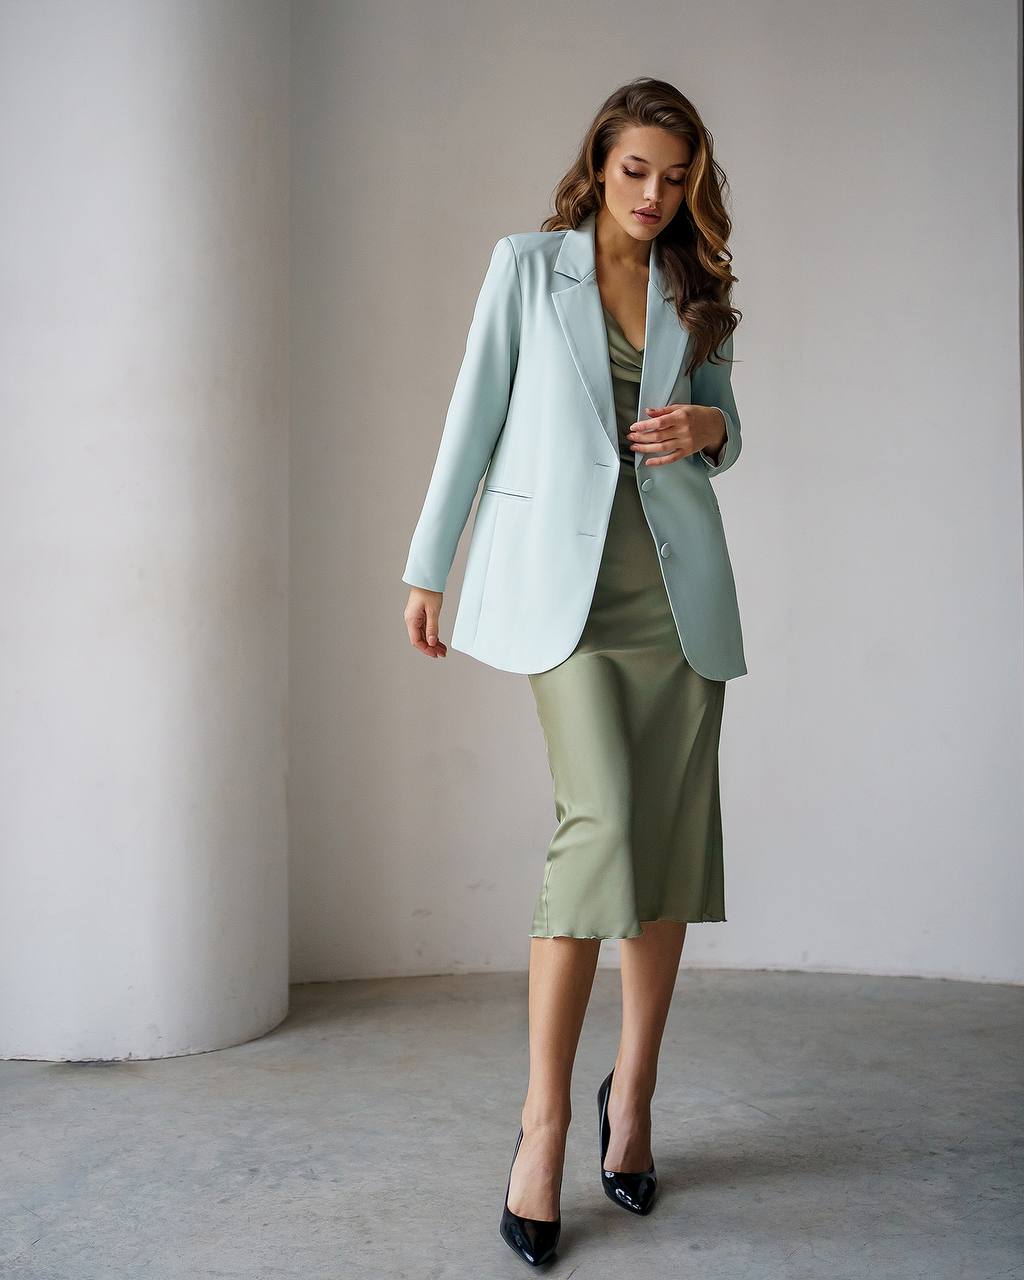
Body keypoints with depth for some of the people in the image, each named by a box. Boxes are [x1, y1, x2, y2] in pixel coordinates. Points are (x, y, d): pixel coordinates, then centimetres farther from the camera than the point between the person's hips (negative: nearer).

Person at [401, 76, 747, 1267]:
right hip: (563, 574, -4)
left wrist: (711, 430, -2)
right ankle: (544, 1118, -9)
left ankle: (632, 1094, 18)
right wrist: (429, 564, 2)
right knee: (601, 820, -18)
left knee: (670, 839, 2)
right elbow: (473, 414, 5)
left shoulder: (696, 292, 16)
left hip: (676, 579, 4)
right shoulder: (528, 264, 7)